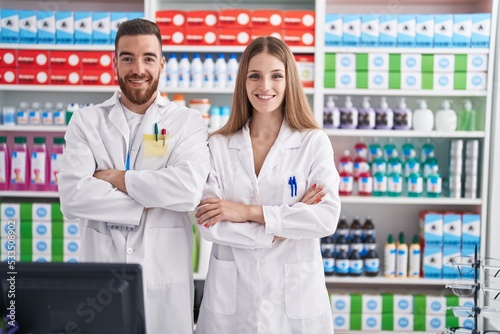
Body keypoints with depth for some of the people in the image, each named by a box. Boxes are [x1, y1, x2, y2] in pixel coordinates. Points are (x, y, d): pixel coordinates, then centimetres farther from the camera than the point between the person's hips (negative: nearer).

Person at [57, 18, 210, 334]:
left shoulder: (189, 123, -1)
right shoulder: (86, 121, 3)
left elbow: (189, 189, -18)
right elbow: (71, 195, -10)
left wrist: (116, 177, -10)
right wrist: (145, 206, -11)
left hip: (164, 277, -1)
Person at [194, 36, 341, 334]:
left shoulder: (314, 143, -3)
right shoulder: (218, 146, 0)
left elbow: (327, 217, -13)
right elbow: (208, 223, -8)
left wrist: (249, 212, -15)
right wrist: (284, 226, -14)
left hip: (295, 294, 0)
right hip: (231, 295, 1)